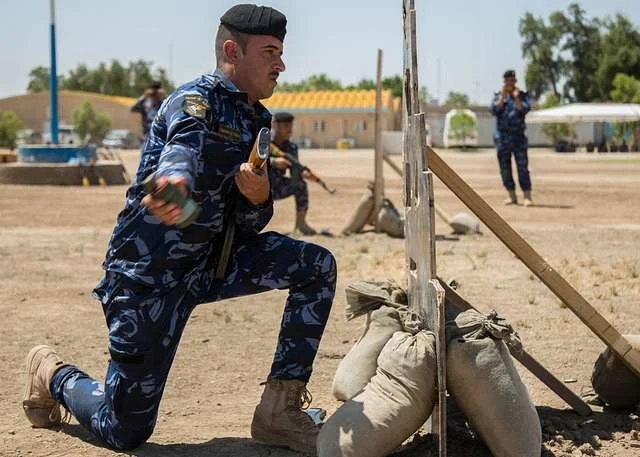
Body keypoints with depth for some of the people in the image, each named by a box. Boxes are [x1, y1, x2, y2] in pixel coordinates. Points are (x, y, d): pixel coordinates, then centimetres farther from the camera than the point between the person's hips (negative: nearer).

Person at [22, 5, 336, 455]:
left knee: (317, 266, -9)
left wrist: (259, 198, -13)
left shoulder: (258, 119, 9)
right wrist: (174, 181, -65)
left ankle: (280, 409, -5)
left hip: (212, 261, 8)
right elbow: (184, 145, -40)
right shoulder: (197, 100, -15)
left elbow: (250, 223, 12)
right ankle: (54, 375, 30)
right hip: (150, 275, -8)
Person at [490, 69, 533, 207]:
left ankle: (527, 197, -10)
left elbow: (524, 110, -10)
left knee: (522, 167, -9)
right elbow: (494, 110, -6)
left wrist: (517, 98, -19)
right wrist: (502, 96, -12)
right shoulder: (498, 95, 10)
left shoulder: (522, 95, 6)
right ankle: (512, 196, 14)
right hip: (502, 135, 3)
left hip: (518, 135, -2)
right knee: (505, 168, 5)